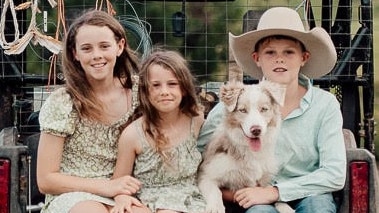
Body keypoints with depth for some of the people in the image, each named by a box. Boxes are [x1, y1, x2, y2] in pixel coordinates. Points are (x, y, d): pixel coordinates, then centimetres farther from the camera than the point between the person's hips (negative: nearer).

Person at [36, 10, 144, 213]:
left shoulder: (137, 90, 0)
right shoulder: (61, 103, -9)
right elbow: (46, 180, -7)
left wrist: (125, 191, -7)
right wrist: (106, 186, -17)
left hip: (122, 195, 3)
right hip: (72, 196, -2)